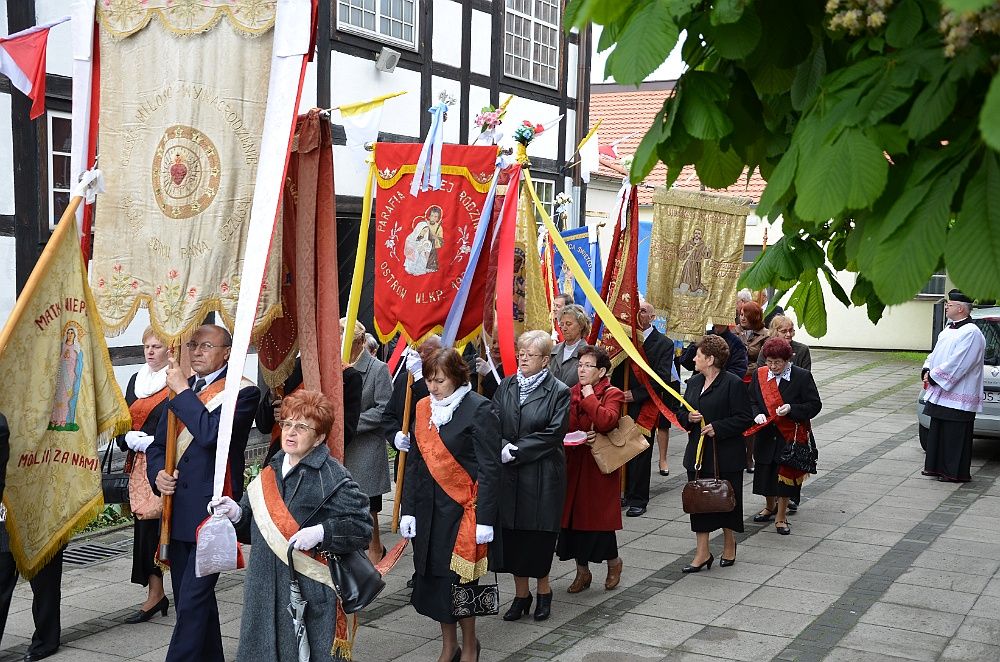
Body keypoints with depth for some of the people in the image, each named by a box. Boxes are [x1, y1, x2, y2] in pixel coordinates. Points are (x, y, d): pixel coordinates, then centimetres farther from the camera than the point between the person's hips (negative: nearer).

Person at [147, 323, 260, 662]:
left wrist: (182, 391, -16)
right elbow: (158, 444, 17)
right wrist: (158, 473, -3)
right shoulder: (182, 389, 14)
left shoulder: (242, 391, -8)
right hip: (179, 511, 8)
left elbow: (212, 433, -25)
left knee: (192, 602, -9)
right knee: (193, 599, 17)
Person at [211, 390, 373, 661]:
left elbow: (362, 527, -13)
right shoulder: (271, 471, 11)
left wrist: (321, 533, -24)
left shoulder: (333, 477, -10)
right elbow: (254, 529, 18)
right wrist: (236, 514, -2)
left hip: (308, 590, -6)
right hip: (266, 588, 6)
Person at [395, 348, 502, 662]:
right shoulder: (423, 408, 9)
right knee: (433, 576, 9)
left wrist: (485, 518, -15)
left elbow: (489, 468, -11)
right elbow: (415, 463, 11)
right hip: (429, 508, 6)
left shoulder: (478, 409, -10)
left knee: (458, 579, 1)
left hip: (462, 507, -5)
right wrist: (408, 509, 5)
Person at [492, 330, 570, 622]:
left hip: (542, 475, -4)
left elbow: (554, 433, -12)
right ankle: (521, 593, 22)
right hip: (509, 474, 4)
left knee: (539, 534, 3)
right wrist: (503, 447, -16)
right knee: (512, 533, 8)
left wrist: (516, 451, -15)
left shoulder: (558, 391, -5)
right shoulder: (506, 386, 7)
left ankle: (543, 589, 24)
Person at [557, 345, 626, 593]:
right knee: (573, 515, 6)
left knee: (599, 515, -1)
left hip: (600, 466, -5)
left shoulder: (612, 394, -6)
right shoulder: (572, 393, 10)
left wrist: (589, 397, -16)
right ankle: (582, 572, 20)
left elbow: (606, 420, -26)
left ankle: (613, 561, 26)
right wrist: (579, 436, -7)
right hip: (574, 464, 5)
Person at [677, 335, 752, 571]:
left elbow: (744, 418, -14)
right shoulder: (694, 382, 11)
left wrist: (717, 427, -21)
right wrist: (688, 417, -6)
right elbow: (681, 413, 16)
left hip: (726, 456, -6)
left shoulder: (733, 384, -11)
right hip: (698, 454, 6)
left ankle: (729, 545, 30)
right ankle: (702, 553, 11)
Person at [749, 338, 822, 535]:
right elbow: (751, 401, 9)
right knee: (766, 472, 13)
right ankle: (770, 507, 39)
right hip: (766, 435, 3)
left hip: (791, 436, -3)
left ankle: (781, 517, 16)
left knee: (786, 473, 2)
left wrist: (791, 409, -23)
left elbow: (815, 405, -8)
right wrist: (757, 414, -12)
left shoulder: (802, 377, -10)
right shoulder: (759, 375, 1)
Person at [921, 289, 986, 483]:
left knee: (956, 436, -1)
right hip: (940, 393, 9)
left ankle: (956, 473, 7)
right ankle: (936, 467, 24)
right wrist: (927, 371, 1)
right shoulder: (948, 330, 14)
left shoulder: (971, 333, -17)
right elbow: (935, 354, 19)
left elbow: (956, 365, -22)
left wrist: (934, 377, -16)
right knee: (937, 431, 15)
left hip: (958, 397, -9)